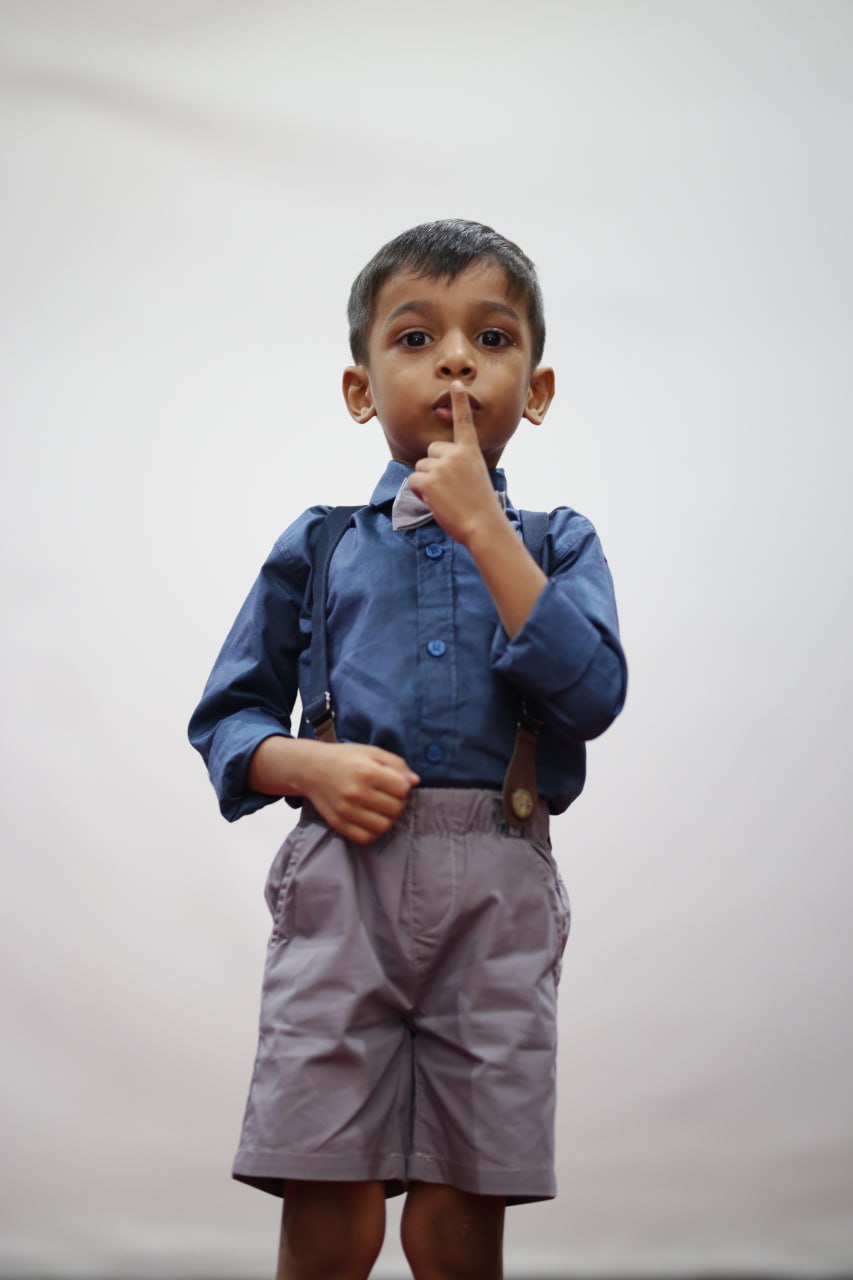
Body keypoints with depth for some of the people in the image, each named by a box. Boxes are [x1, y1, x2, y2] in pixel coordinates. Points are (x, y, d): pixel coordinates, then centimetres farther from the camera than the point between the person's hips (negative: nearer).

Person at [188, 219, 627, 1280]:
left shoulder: (554, 543, 10)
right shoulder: (319, 547, 11)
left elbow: (589, 695, -8)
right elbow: (226, 716, 14)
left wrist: (482, 525, -9)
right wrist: (308, 765, -8)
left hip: (496, 896, 0)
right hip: (343, 878, 0)